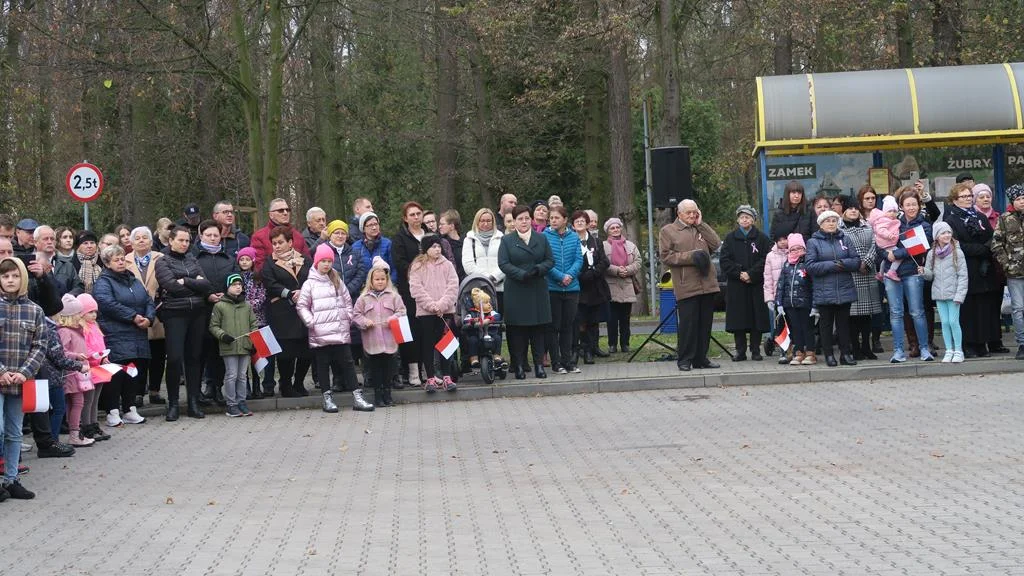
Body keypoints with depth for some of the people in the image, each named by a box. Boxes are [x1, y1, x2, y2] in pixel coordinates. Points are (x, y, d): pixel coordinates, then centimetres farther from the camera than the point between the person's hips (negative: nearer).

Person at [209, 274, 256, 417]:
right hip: (228, 348, -4)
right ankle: (231, 404, 5)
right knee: (231, 375, -2)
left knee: (242, 376, 10)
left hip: (245, 346, 4)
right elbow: (213, 326, 1)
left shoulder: (247, 306, 11)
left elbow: (253, 325, 15)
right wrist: (222, 335, -15)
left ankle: (241, 401, 19)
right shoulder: (219, 306, -1)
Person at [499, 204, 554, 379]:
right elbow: (503, 263, -5)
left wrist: (538, 269, -12)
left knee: (539, 329, 2)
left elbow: (550, 260, 8)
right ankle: (519, 366, 3)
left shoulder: (542, 239, 12)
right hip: (516, 291, -2)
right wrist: (522, 274, -18)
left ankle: (539, 365, 7)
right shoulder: (506, 240, 4)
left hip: (538, 291, 2)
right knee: (517, 330, -2)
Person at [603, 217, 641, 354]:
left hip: (627, 287, 3)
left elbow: (638, 262, 7)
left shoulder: (630, 245, 15)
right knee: (612, 318, -4)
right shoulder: (603, 246, 4)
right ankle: (612, 344, 3)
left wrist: (627, 270, -10)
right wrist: (616, 270, -17)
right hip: (611, 287, -3)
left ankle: (625, 343, 11)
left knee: (625, 318, 5)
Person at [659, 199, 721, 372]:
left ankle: (701, 358, 15)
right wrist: (691, 257, -13)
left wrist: (701, 224, 3)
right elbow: (665, 256, -6)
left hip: (707, 284, 5)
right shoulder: (668, 231, 3)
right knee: (688, 323, -6)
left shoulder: (701, 229, 19)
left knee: (705, 323, 7)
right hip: (686, 286, -5)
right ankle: (684, 359, 3)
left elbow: (716, 244, 4)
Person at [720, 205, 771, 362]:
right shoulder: (730, 239, 9)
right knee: (738, 319, 0)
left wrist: (751, 274, -14)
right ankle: (740, 351, 6)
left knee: (757, 318, -1)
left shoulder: (761, 238, 5)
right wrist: (739, 273, -11)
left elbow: (766, 260, -4)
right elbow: (724, 261, 1)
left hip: (757, 285, -1)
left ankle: (755, 350, 6)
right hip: (736, 286, 1)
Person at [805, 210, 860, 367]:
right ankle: (829, 355, 10)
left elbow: (856, 261, 4)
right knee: (826, 323, 3)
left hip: (844, 290, 3)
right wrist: (831, 265, -16)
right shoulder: (814, 242, 0)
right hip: (824, 292, -2)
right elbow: (810, 266, -9)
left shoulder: (844, 239, 9)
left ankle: (846, 353, 14)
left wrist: (843, 263, -15)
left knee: (844, 323, 8)